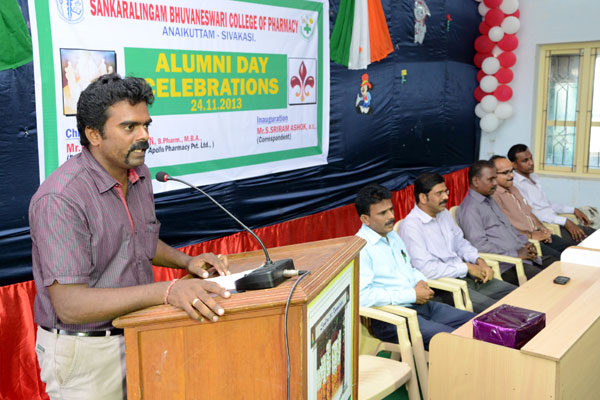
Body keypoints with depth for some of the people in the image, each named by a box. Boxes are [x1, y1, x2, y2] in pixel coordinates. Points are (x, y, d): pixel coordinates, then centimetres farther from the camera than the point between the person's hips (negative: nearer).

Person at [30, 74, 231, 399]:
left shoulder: (139, 174, 2)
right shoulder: (59, 200, -25)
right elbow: (69, 304, -29)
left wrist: (187, 261, -1)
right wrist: (166, 291, -37)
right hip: (86, 351, -7)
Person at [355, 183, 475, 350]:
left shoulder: (392, 236, 15)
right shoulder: (360, 248, -14)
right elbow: (361, 295, -24)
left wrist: (420, 281, 3)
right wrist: (412, 295, -17)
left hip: (421, 304, 9)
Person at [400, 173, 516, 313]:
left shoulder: (444, 213, 12)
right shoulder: (410, 226, -17)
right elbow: (426, 269, -23)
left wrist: (479, 261, 2)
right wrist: (467, 267, -15)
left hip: (464, 276, 9)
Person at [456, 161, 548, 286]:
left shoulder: (490, 200, 21)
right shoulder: (469, 208, -11)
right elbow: (480, 245, -20)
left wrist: (526, 243, 9)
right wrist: (516, 255, -17)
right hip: (506, 266, -10)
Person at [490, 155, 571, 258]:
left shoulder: (512, 189, 21)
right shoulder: (492, 195, -13)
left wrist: (541, 227, 9)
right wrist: (530, 235, -16)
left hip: (536, 234, 10)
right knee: (559, 258, -24)